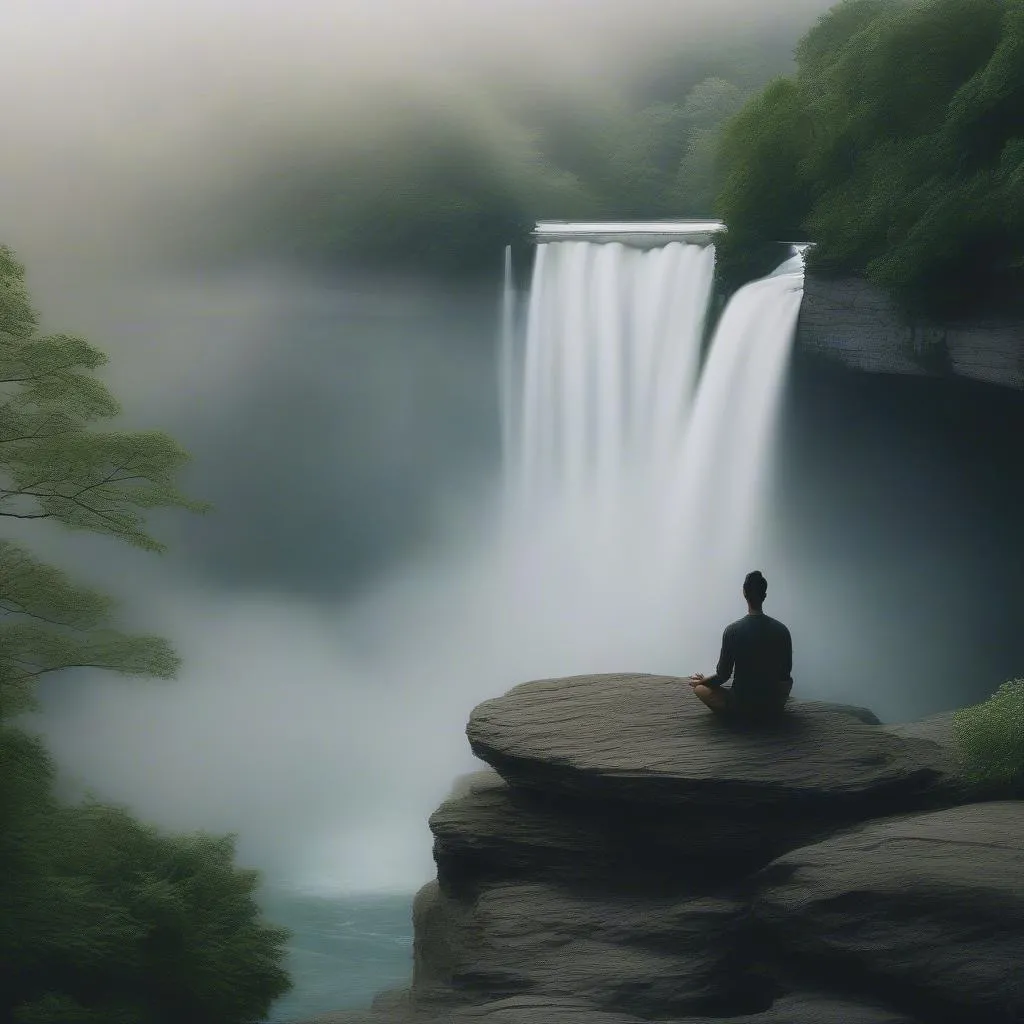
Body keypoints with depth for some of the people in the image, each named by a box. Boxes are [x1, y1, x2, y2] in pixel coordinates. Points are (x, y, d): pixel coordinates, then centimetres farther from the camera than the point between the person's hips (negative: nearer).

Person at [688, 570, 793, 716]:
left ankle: (739, 714, 9)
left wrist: (702, 681, 11)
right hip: (774, 705, 3)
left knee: (699, 686, 20)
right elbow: (786, 672, 4)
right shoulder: (781, 630, -6)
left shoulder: (733, 630, -15)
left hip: (741, 704, -3)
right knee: (787, 680, 36)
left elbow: (723, 675, -9)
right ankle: (767, 712, 18)